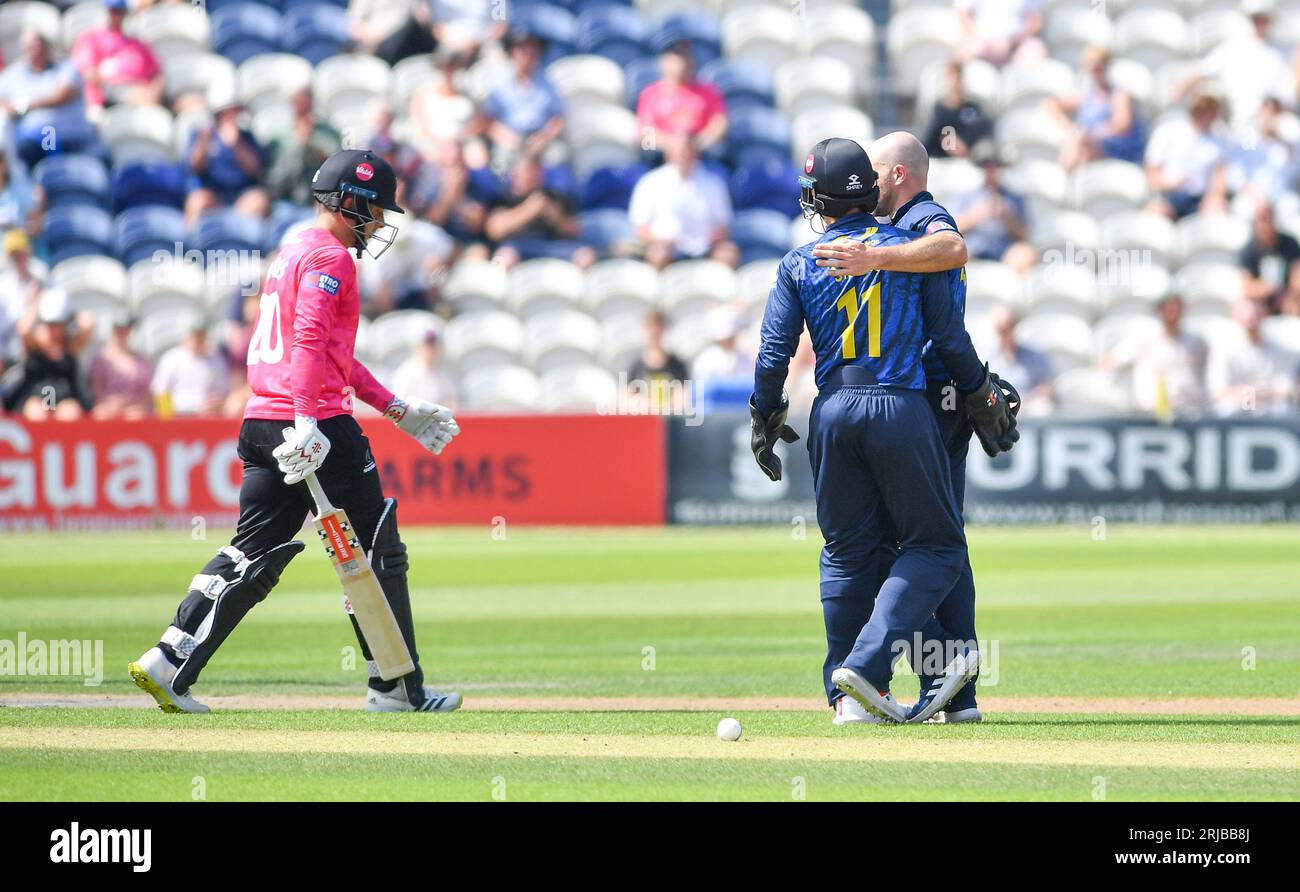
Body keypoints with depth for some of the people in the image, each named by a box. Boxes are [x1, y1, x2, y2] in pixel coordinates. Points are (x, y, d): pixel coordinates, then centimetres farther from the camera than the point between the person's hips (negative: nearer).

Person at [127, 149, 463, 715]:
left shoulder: (293, 253, 24)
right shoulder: (329, 258, -8)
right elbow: (309, 343, -21)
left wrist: (395, 409, 29)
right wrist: (308, 421, -31)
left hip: (262, 425, 9)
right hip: (318, 426, -9)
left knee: (252, 555, 5)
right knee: (378, 552, 1)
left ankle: (168, 663, -6)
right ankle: (396, 687, 5)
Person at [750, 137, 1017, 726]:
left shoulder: (799, 265, 5)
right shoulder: (912, 248, 2)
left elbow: (773, 353, 2)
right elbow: (950, 337, 3)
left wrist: (766, 423, 14)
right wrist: (983, 401, 14)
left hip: (832, 413, 3)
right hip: (902, 407, -3)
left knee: (846, 551, 12)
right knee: (934, 545, 3)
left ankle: (847, 691, 11)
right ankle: (867, 664, -14)